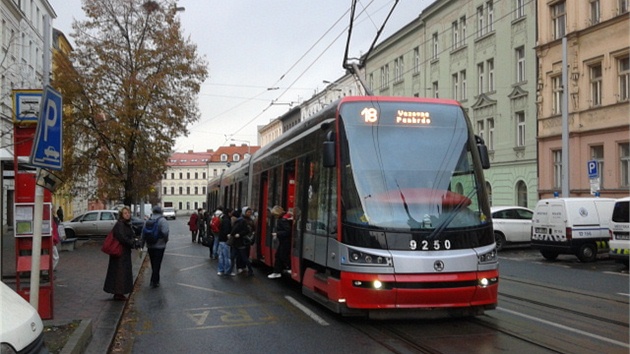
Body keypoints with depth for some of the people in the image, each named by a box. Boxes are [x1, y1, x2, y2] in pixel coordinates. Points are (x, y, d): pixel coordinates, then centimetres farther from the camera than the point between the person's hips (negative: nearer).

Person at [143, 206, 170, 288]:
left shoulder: (148, 220, 4)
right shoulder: (162, 220, -12)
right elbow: (165, 232, -23)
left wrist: (142, 244, 10)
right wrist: (166, 240, -5)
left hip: (150, 246, 5)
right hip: (159, 246, -5)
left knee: (153, 264, 18)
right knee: (157, 265, 2)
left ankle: (156, 280, 29)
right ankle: (154, 282, 1)